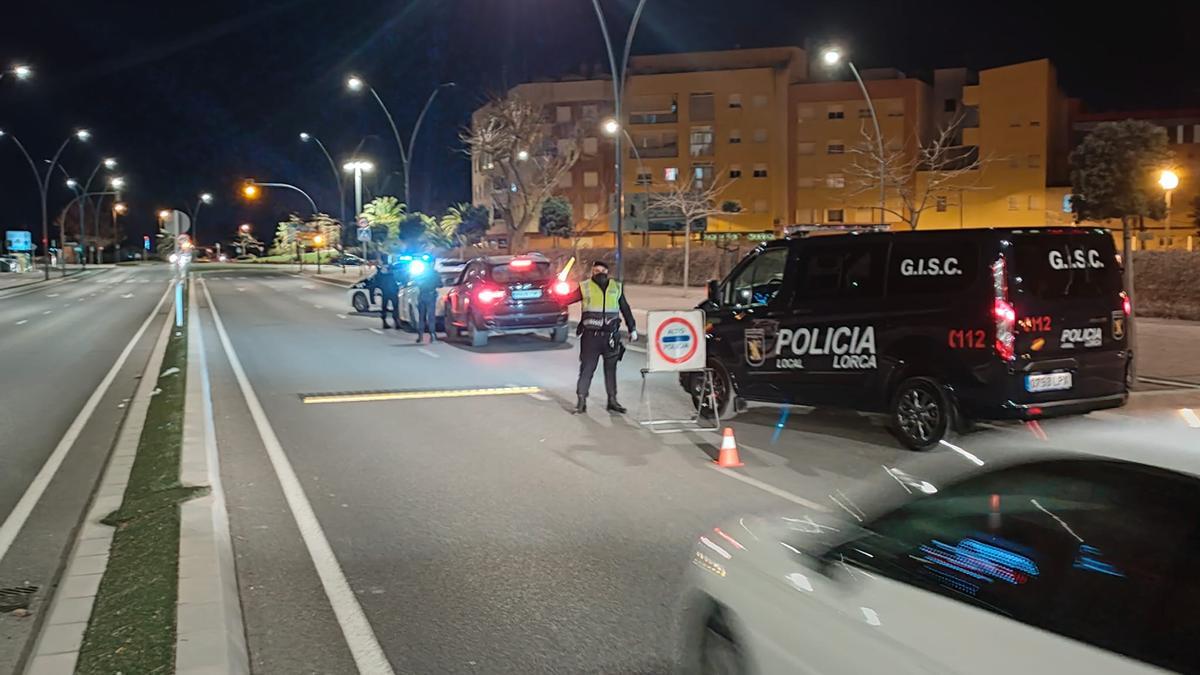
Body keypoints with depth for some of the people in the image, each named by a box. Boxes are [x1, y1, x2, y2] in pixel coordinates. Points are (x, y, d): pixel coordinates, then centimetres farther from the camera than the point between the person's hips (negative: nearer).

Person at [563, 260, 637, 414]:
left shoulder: (616, 287, 10)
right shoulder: (585, 287, 2)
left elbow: (625, 309, 16)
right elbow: (567, 299, -1)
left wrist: (632, 329, 17)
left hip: (611, 336, 3)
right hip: (591, 336, -3)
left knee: (611, 369, 10)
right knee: (587, 368, -3)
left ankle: (612, 401, 18)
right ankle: (581, 401, 2)